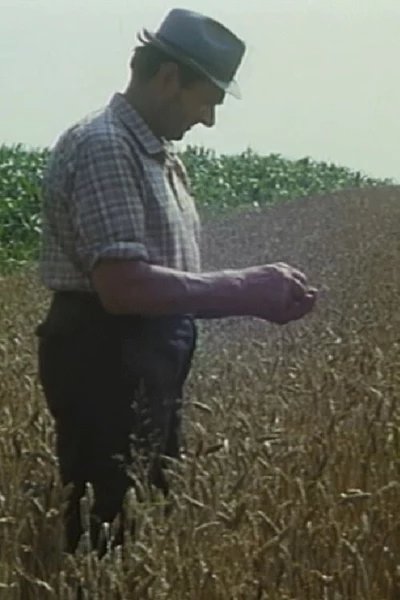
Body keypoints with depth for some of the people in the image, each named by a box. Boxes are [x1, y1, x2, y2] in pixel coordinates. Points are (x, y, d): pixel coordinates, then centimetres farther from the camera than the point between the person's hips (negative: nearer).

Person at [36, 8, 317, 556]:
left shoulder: (159, 154, 16)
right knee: (113, 533, -4)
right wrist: (245, 289, -19)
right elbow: (124, 285, -25)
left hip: (151, 364, 10)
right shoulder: (102, 147, -16)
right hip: (105, 367, -10)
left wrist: (258, 297, 4)